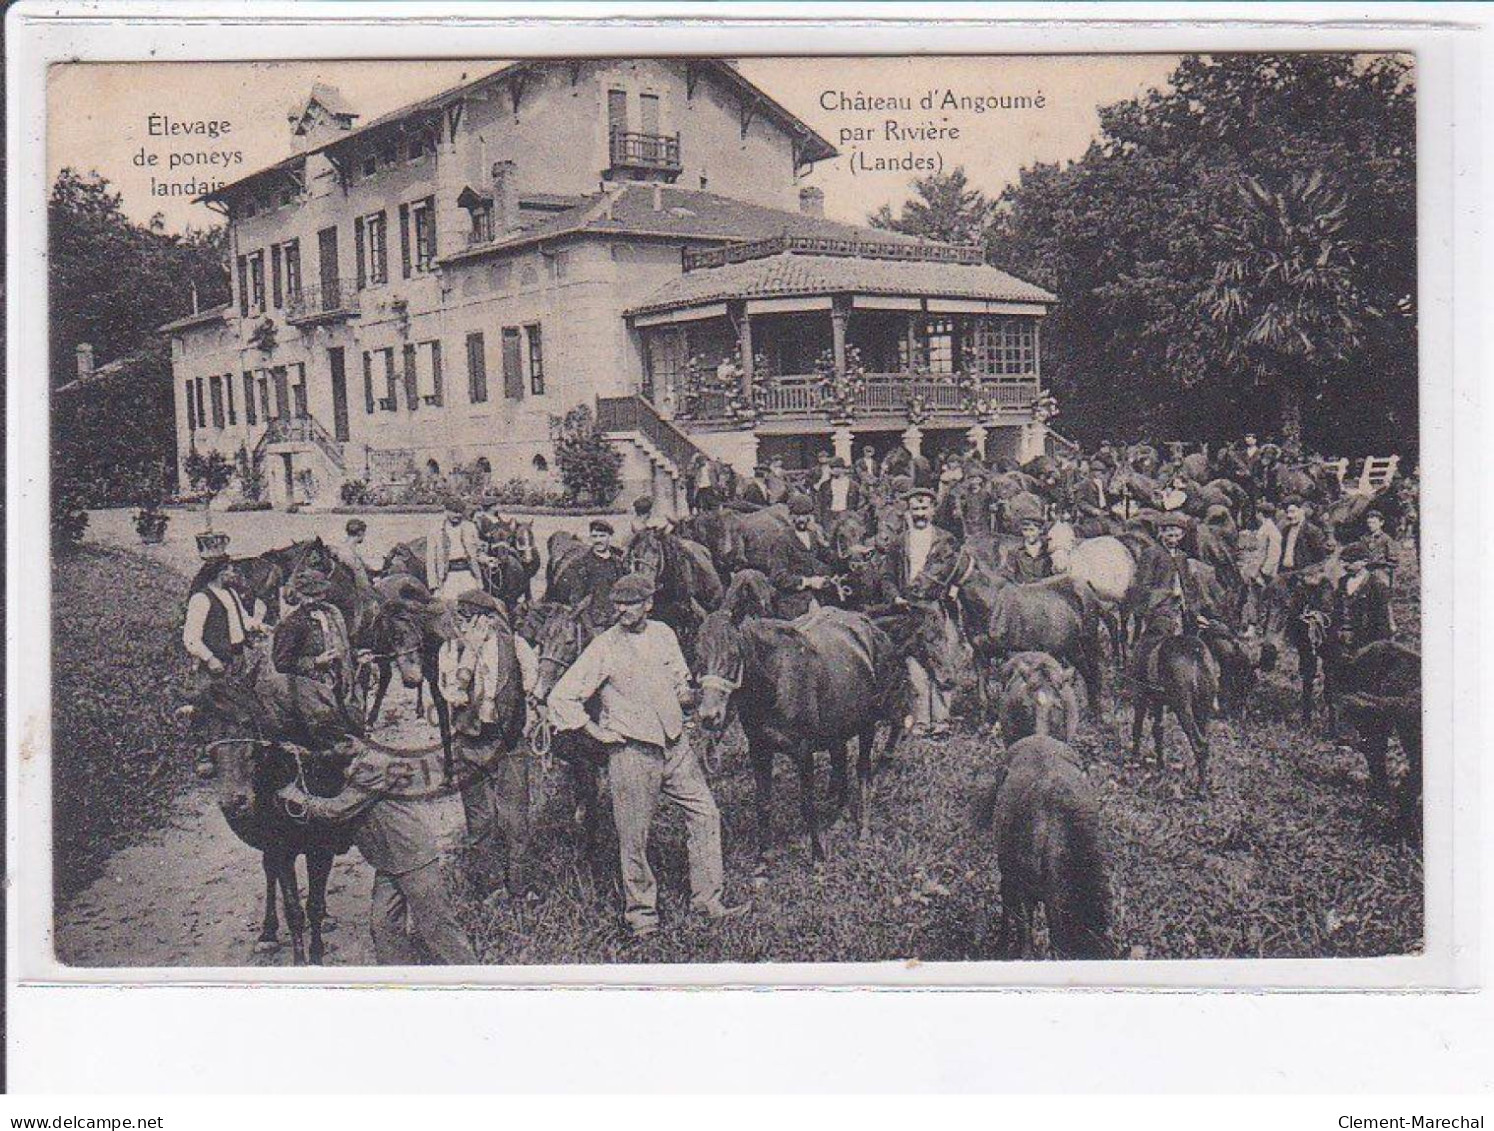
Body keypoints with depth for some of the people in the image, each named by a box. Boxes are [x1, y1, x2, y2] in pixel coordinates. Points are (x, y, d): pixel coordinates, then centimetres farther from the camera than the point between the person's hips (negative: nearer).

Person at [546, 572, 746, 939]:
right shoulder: (603, 648, -11)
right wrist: (596, 731, -9)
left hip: (676, 744, 5)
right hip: (633, 753, -5)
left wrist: (683, 700, 11)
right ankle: (640, 912, 17)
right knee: (634, 838, 2)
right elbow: (561, 697, -10)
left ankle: (709, 899, 18)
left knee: (706, 814, 6)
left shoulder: (663, 634, 5)